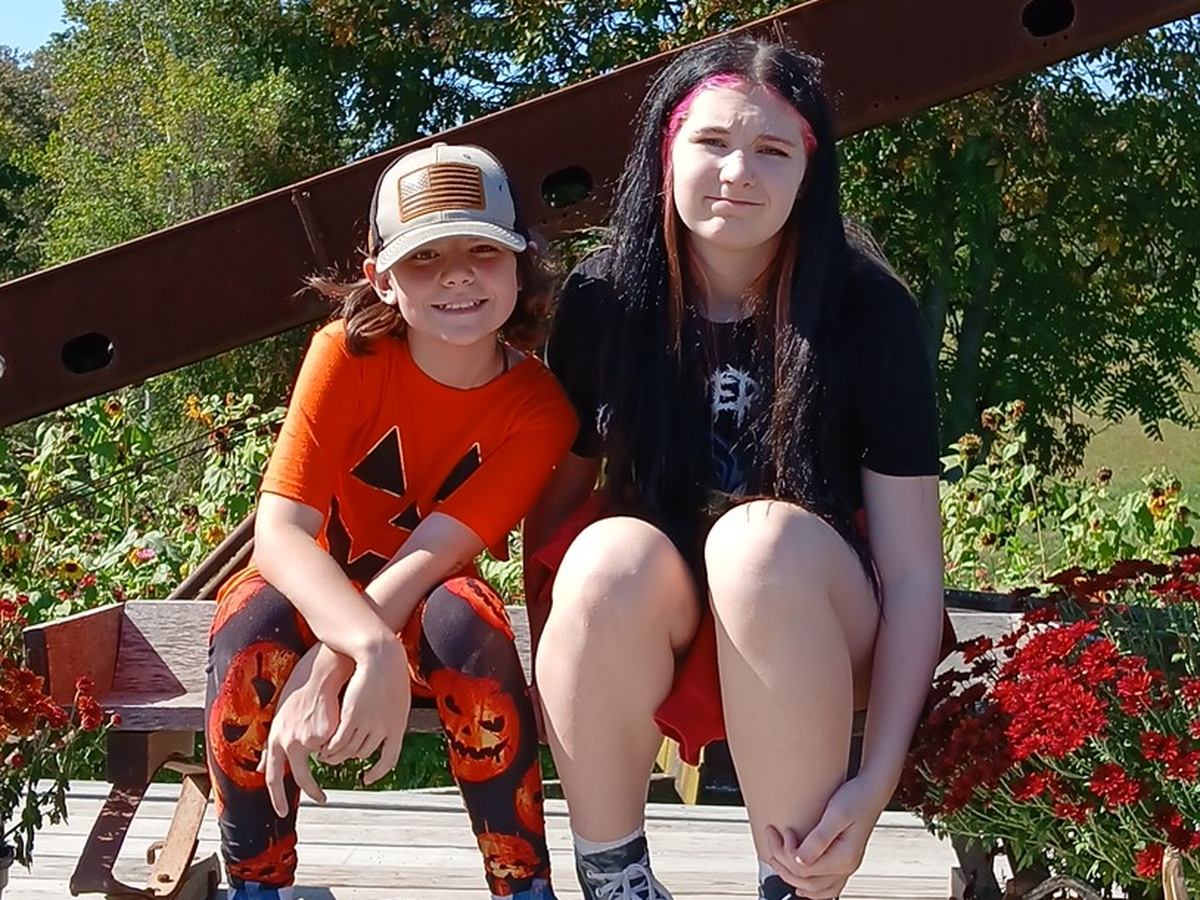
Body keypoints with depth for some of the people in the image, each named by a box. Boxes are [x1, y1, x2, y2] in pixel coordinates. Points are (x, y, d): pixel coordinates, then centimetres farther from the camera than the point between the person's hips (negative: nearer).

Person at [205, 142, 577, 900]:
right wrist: (373, 651, -46)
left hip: (425, 616, 0)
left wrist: (324, 672, -39)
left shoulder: (538, 409, -16)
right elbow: (280, 531, -28)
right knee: (253, 615, -34)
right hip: (317, 604, 0)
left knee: (465, 611, -35)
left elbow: (430, 555, -24)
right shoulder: (348, 354, -19)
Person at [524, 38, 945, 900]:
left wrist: (877, 781, -25)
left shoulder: (868, 309, -15)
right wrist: (557, 663, -11)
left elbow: (912, 570, -16)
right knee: (613, 552, -32)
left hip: (812, 630, -1)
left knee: (763, 538, -34)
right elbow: (556, 494, 2)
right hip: (642, 625, 2)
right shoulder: (603, 298, -8)